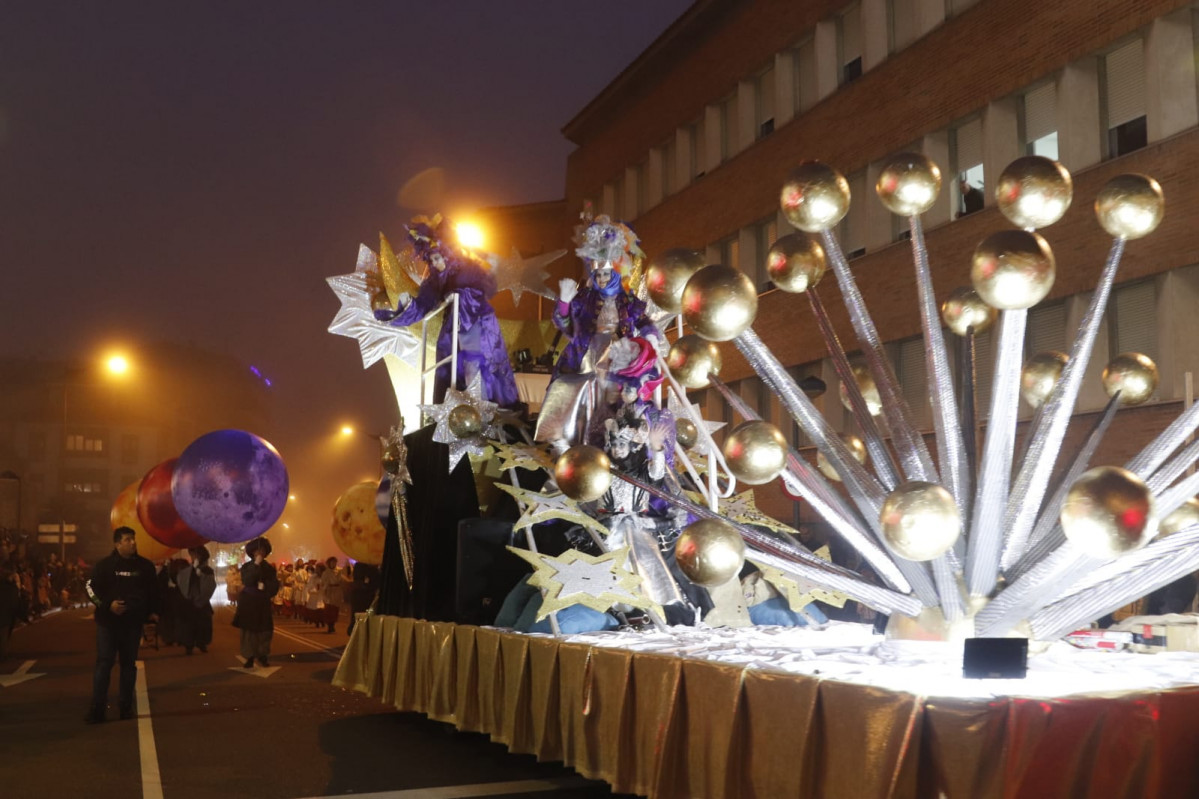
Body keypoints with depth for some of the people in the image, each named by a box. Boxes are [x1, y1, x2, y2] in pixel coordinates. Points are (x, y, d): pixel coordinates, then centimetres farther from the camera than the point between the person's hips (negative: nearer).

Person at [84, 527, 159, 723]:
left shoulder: (145, 566, 5)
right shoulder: (105, 565, -3)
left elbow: (153, 590, 15)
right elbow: (90, 587, -2)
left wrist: (152, 611, 5)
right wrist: (106, 605, -15)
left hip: (133, 622, 3)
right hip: (108, 622, -2)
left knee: (129, 664, 8)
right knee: (104, 663, -5)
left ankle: (125, 706, 15)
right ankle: (97, 709, -4)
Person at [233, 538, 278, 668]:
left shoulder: (269, 568, 5)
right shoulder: (246, 567, 1)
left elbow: (274, 587, -2)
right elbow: (247, 581, -19)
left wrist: (263, 586, -16)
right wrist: (256, 565, -21)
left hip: (263, 604, 2)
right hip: (248, 603, -1)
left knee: (264, 630, -2)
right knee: (249, 630, -4)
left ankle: (262, 655, 9)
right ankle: (250, 658, -2)